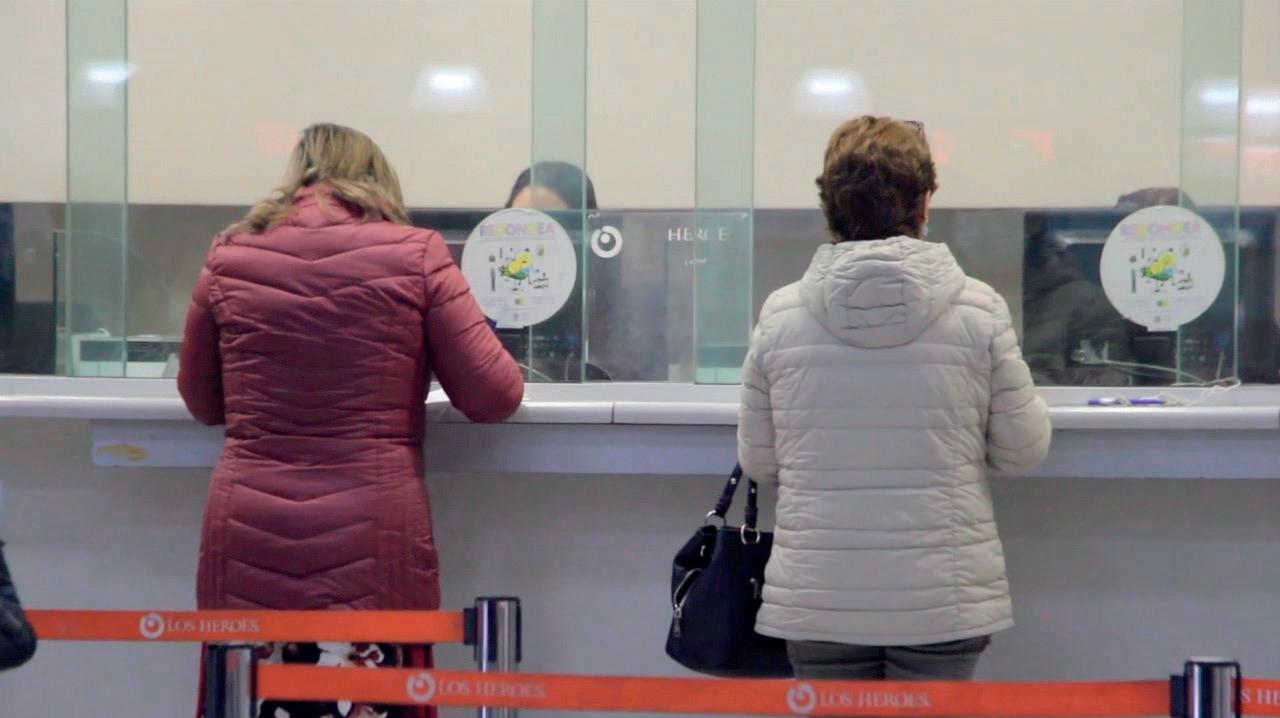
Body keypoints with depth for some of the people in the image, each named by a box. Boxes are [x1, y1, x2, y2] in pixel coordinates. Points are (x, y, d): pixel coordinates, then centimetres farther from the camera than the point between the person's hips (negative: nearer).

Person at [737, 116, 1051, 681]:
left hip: (817, 600, 1)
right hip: (943, 599, -1)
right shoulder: (979, 309, -8)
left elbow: (757, 462, 4)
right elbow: (1023, 450, 1)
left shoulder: (780, 315, -4)